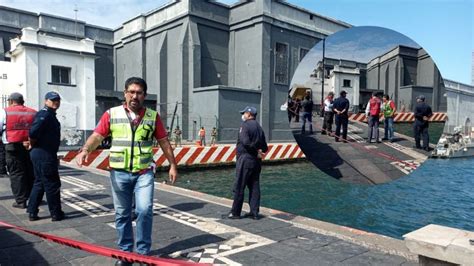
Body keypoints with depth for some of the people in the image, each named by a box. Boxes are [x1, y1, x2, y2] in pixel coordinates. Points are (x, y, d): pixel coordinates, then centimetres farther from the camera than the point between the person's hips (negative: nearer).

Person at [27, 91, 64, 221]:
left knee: (39, 183, 17)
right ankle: (56, 214, 10)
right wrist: (34, 144, -11)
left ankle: (32, 212, 25)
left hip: (39, 154, 10)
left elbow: (34, 132, 22)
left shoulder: (50, 114, 15)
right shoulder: (45, 114, -16)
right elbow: (33, 132, -27)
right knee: (52, 184, -1)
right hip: (44, 155, -10)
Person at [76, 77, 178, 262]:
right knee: (122, 214, 11)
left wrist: (173, 165, 4)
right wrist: (85, 150, -23)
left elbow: (164, 142, 6)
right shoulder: (111, 114, 1)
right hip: (119, 172, 1)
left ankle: (143, 252, 10)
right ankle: (125, 251, 27)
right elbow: (97, 136, -4)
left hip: (144, 172, 0)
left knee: (145, 210, -9)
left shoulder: (153, 116, 3)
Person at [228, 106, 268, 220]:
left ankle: (235, 212, 7)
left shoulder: (245, 125, -8)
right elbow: (265, 147, 13)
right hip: (256, 161, 8)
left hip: (245, 159, -8)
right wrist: (259, 151, 1)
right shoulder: (259, 127, 16)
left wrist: (257, 151, -11)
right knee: (254, 187, 11)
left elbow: (245, 142, -21)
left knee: (239, 187, 1)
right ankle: (254, 212, 14)